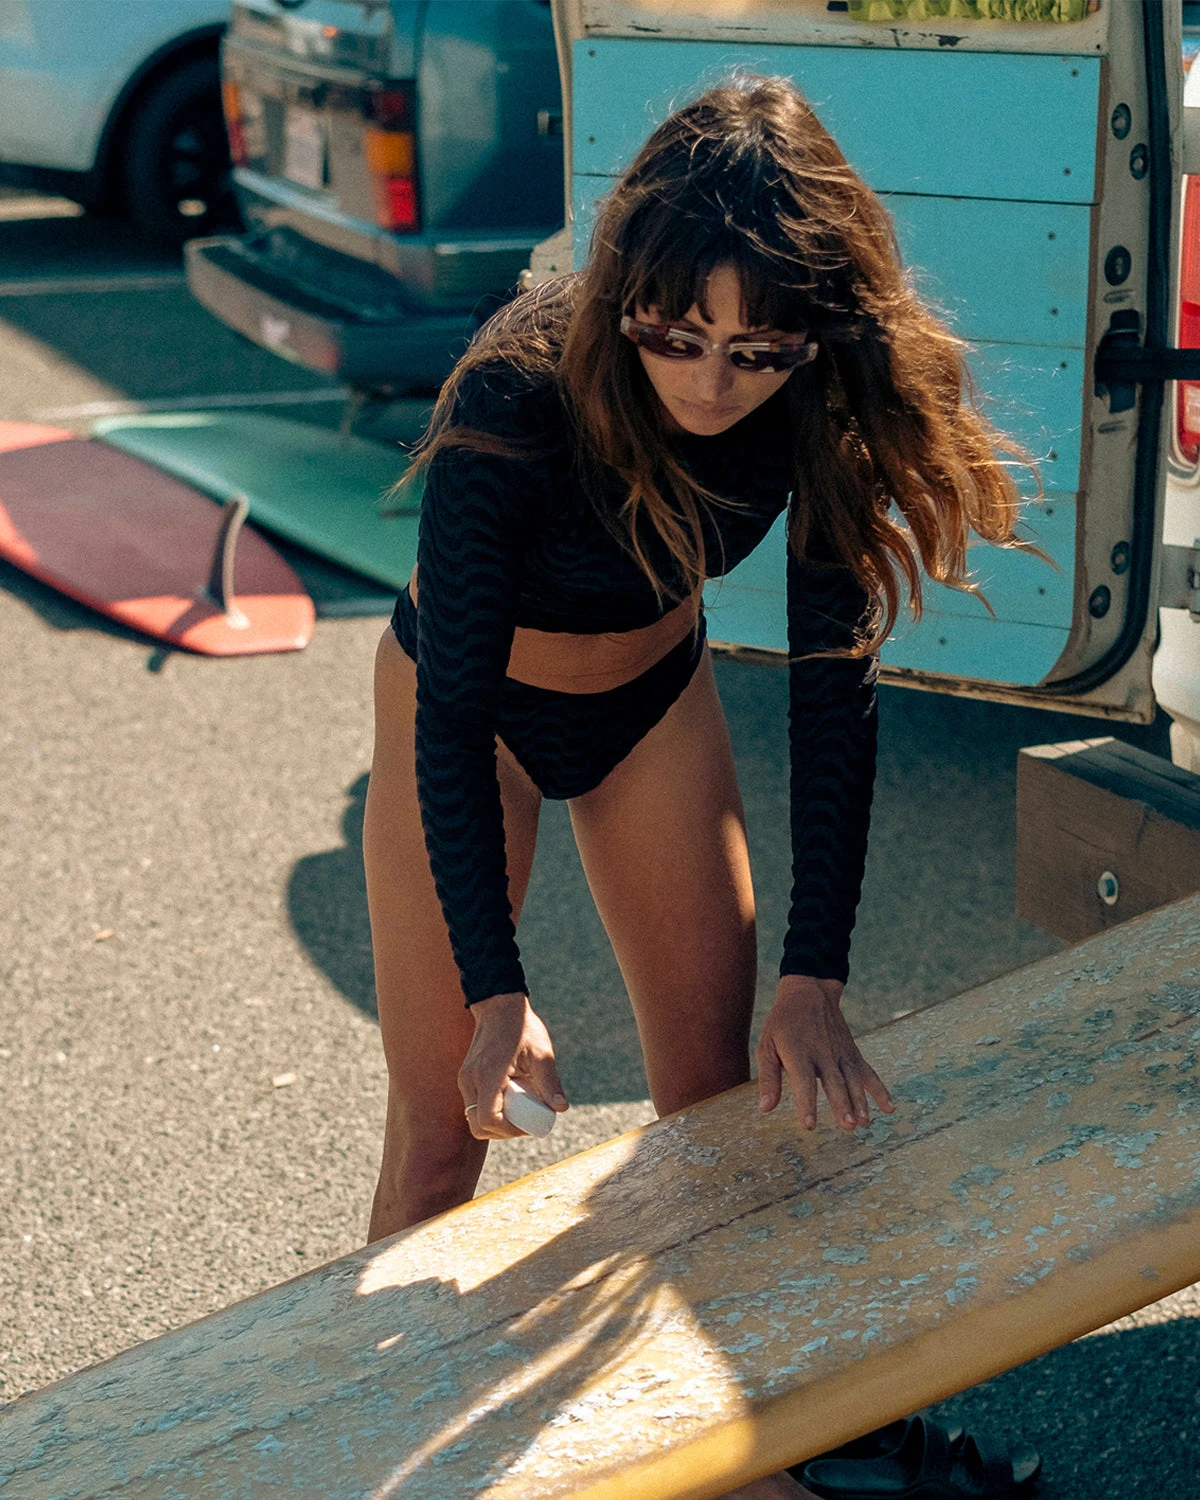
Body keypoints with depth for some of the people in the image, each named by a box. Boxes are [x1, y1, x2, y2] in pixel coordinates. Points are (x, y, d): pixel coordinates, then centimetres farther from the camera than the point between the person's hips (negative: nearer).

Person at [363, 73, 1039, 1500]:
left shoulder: (826, 405, -26)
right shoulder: (519, 398, -36)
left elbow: (832, 684, -22)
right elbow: (455, 713, -30)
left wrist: (814, 978, -26)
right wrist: (496, 987, -36)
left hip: (654, 689, 3)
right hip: (472, 700, -3)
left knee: (719, 1085, 7)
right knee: (448, 1116, -5)